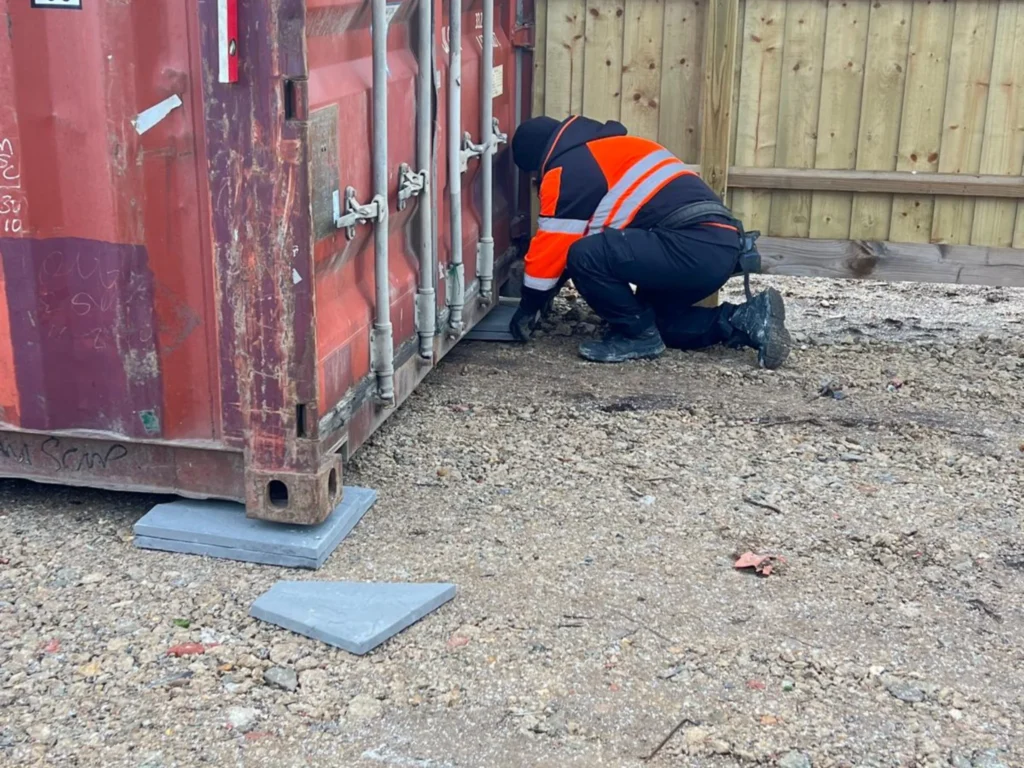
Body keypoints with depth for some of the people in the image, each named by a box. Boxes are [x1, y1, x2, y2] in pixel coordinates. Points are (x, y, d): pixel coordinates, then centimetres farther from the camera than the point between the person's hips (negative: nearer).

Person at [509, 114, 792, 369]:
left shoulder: (568, 168, -1)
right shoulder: (599, 150, 29)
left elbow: (553, 245, -3)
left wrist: (528, 307, 10)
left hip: (694, 247, -11)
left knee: (585, 256, -17)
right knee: (653, 317, 23)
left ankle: (638, 336, 0)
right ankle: (746, 319, 13)